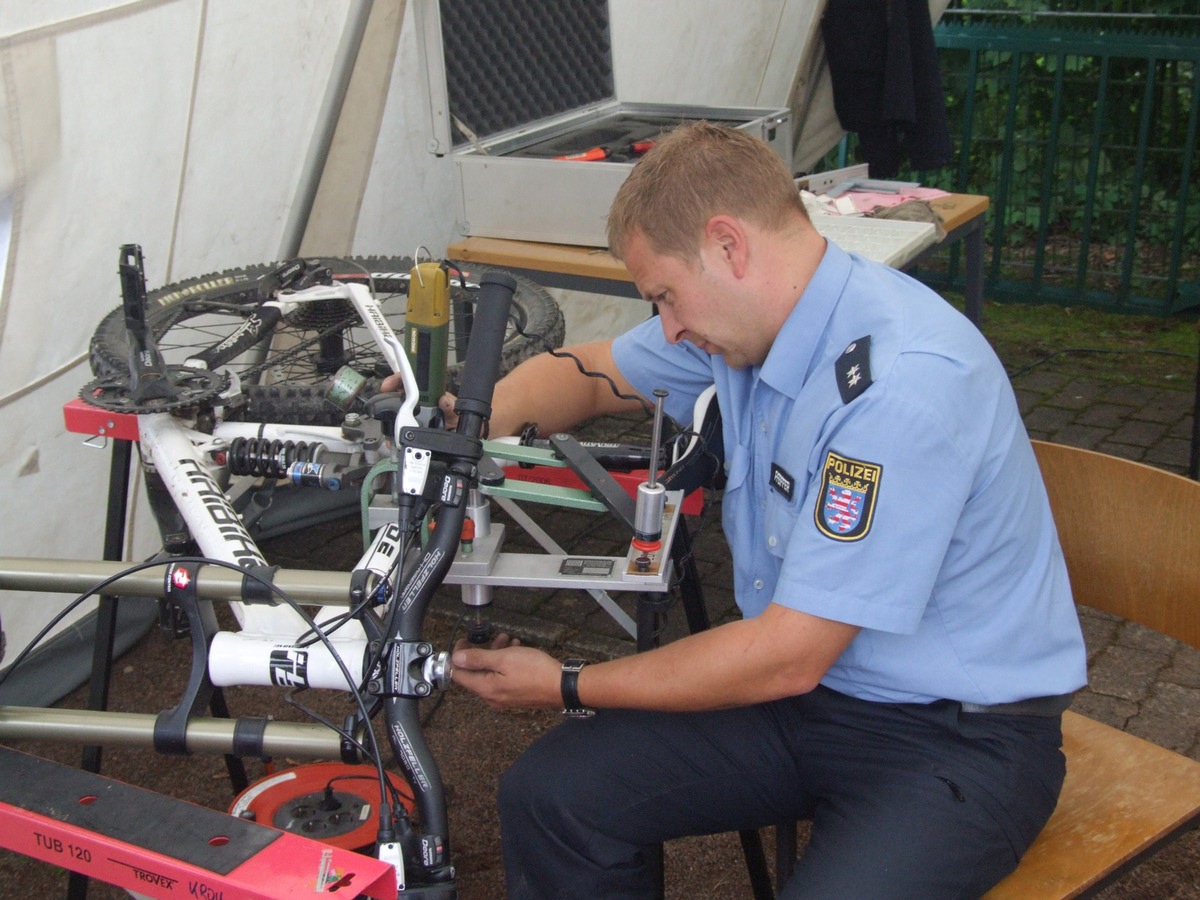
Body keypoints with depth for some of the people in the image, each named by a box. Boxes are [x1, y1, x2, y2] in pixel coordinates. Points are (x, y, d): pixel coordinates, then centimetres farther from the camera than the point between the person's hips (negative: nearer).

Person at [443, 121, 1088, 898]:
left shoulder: (900, 388, -28)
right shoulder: (747, 311, -1)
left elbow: (787, 657, -25)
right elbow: (588, 373, 17)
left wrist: (566, 686, -14)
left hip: (958, 736, -7)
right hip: (808, 684, 7)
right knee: (547, 796, -7)